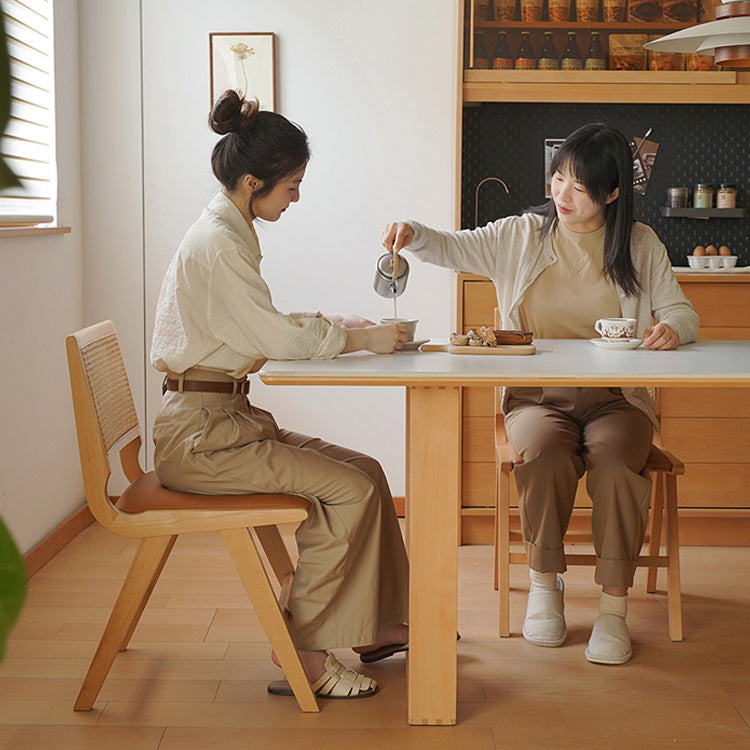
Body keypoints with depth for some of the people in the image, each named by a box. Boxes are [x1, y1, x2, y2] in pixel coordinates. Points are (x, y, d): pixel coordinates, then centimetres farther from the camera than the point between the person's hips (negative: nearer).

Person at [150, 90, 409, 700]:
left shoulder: (230, 234, 14)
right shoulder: (217, 244, -17)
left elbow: (264, 329, 19)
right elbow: (279, 338, -19)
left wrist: (335, 325, 7)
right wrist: (360, 339, -7)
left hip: (229, 419, 10)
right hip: (201, 432, -10)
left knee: (366, 471, 4)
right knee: (352, 490, -15)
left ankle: (377, 626, 13)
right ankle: (302, 656, -7)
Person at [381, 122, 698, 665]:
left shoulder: (641, 245, 8)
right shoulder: (522, 235, 8)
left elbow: (680, 311, 9)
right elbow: (456, 248, 2)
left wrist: (671, 328, -16)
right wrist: (414, 234, -20)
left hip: (616, 398, 0)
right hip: (537, 396, 0)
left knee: (614, 457, -33)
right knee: (543, 451, -33)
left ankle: (614, 605, -20)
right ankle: (545, 581, -10)